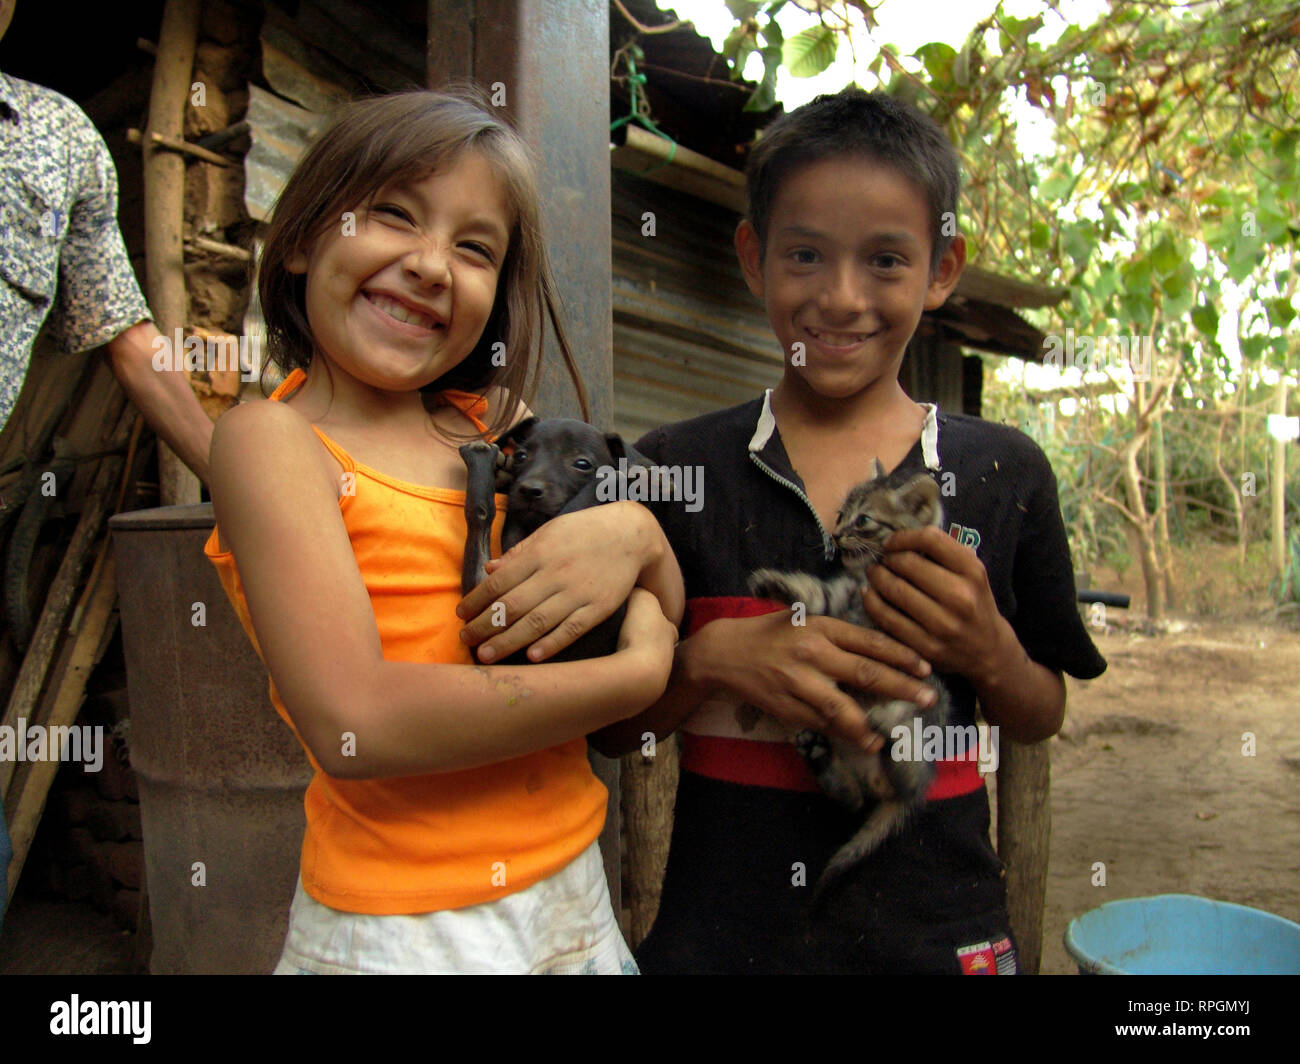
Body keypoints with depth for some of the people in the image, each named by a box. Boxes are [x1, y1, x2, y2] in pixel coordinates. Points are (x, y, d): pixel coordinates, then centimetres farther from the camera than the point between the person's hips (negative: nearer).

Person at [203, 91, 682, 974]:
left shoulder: (502, 427, 3)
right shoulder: (269, 437, -12)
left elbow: (670, 622, 6)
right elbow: (353, 724, -24)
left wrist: (637, 533, -17)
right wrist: (636, 674, -17)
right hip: (397, 927, -5)